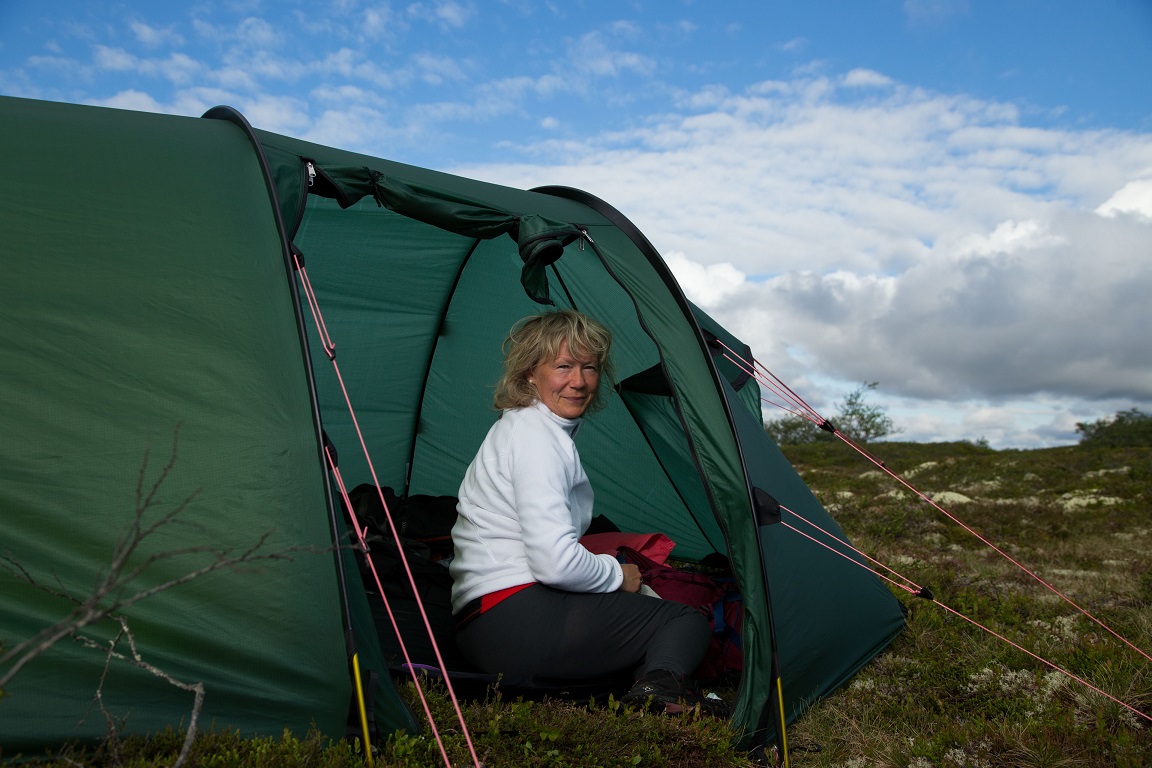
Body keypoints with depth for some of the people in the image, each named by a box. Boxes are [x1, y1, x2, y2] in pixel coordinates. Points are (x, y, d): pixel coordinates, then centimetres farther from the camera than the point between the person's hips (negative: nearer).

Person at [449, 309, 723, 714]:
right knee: (688, 622, -4)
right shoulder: (534, 434, -13)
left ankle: (654, 686, -7)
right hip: (516, 620, -10)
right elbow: (555, 563, -23)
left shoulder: (542, 430, 19)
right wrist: (617, 575, -4)